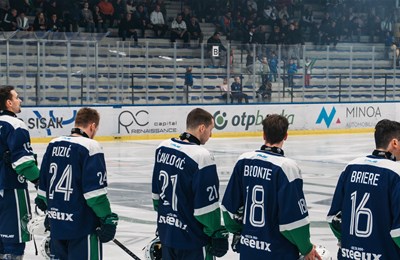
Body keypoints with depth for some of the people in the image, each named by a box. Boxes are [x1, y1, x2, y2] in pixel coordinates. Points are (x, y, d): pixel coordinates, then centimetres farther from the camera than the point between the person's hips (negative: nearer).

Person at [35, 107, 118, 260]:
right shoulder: (91, 147, -13)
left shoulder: (53, 144, 7)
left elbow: (43, 185, 14)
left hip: (56, 222, 7)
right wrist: (107, 219, -11)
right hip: (82, 224, -7)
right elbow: (95, 191, -17)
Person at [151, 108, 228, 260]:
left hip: (166, 231, 7)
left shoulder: (162, 148, 1)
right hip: (192, 239, -7)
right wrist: (216, 233, -7)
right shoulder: (201, 157, -22)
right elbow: (206, 206, -19)